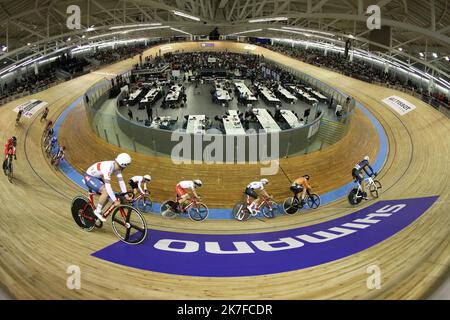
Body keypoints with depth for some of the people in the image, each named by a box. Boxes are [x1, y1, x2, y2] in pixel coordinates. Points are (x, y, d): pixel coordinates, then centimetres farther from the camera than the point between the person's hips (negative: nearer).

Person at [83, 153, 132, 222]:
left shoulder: (117, 167, -9)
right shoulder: (108, 167, -35)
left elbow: (121, 181, -4)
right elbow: (108, 186, -39)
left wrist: (126, 196, -8)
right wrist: (115, 200, -38)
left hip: (97, 178, 9)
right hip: (89, 177, -9)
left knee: (107, 197, 0)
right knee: (105, 191, -26)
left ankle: (98, 211, 19)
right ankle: (97, 211, -10)